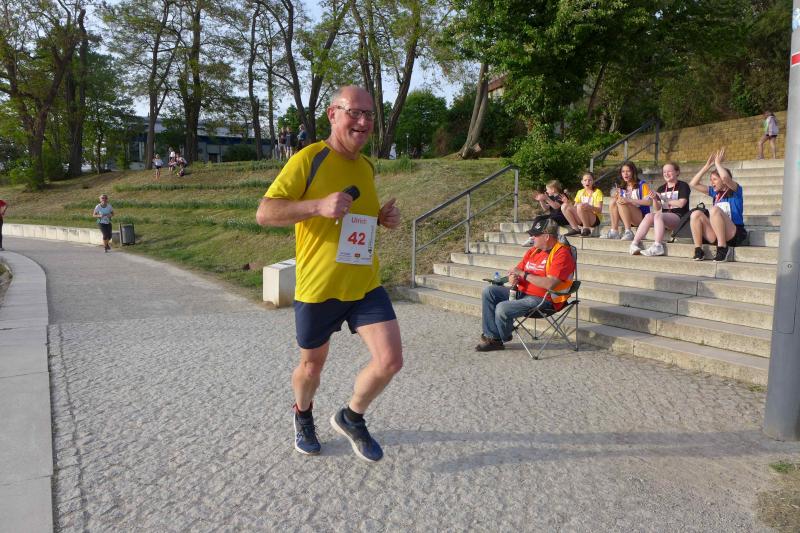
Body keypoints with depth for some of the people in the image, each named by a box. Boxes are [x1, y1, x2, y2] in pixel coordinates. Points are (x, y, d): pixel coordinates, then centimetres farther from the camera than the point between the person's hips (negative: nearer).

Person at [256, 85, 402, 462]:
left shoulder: (367, 166, 10)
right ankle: (303, 416, 48)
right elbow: (264, 213, -14)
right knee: (312, 366, 14)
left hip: (365, 284, 5)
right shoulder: (309, 159, -10)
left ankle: (351, 418, 22)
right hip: (317, 287, -4)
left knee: (390, 360, -7)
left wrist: (384, 218, 4)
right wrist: (318, 205, -27)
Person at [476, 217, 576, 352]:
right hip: (522, 293, 9)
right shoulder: (533, 251, 13)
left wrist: (523, 274, -18)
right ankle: (492, 336, -8)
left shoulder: (562, 253, -14)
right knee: (489, 291, -4)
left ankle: (502, 338, 8)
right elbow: (517, 270, 18)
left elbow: (550, 284, -26)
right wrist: (513, 278, -9)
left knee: (502, 308, -25)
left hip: (543, 300, -9)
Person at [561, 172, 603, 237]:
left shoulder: (597, 192, 0)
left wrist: (590, 207, -30)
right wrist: (568, 202, -9)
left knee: (580, 206, -34)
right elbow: (574, 207, 11)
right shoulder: (580, 192, 16)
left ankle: (586, 229, -21)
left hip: (595, 219, -5)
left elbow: (599, 210, -10)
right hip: (581, 219, 5)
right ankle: (576, 229, -12)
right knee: (564, 206, -16)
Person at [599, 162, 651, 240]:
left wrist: (629, 200, -24)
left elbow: (649, 201, -14)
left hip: (642, 217, -5)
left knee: (621, 203, -27)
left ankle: (628, 232, -32)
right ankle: (614, 232, -25)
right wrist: (616, 197, -16)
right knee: (613, 201, -16)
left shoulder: (642, 185, 0)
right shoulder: (622, 188, 15)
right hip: (628, 219, 5)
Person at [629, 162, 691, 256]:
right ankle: (635, 243, -33)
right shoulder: (661, 189, 18)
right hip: (664, 216, 5)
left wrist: (665, 200, -4)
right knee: (649, 216, -24)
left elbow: (681, 203, -11)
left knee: (658, 215, -33)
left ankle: (657, 246, -45)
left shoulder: (683, 185, 3)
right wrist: (654, 199, -9)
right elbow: (657, 208, 11)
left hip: (679, 217, -5)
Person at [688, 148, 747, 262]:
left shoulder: (735, 190, 3)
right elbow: (693, 184, 15)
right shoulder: (715, 192, 20)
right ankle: (698, 251, -20)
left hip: (734, 235, -6)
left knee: (714, 210, -30)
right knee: (696, 214, -14)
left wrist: (718, 163, -4)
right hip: (716, 236, 6)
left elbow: (725, 177, -20)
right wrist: (707, 165, 13)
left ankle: (722, 249, -28)